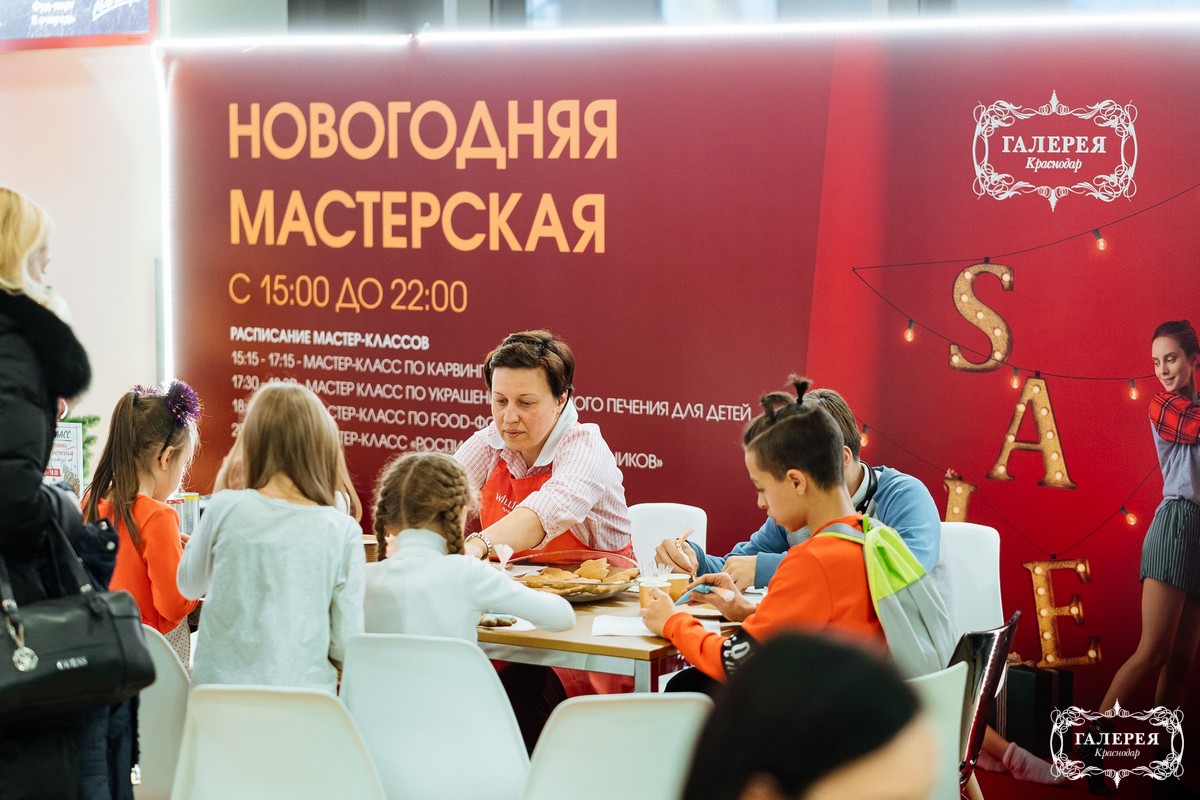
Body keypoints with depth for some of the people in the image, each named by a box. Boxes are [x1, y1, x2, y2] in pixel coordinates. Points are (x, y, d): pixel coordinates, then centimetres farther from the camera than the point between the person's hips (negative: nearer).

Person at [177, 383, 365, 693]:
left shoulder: (224, 508, -4)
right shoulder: (343, 531, -5)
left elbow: (189, 586, 15)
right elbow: (345, 644, -2)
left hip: (219, 688, 1)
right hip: (304, 689, -1)